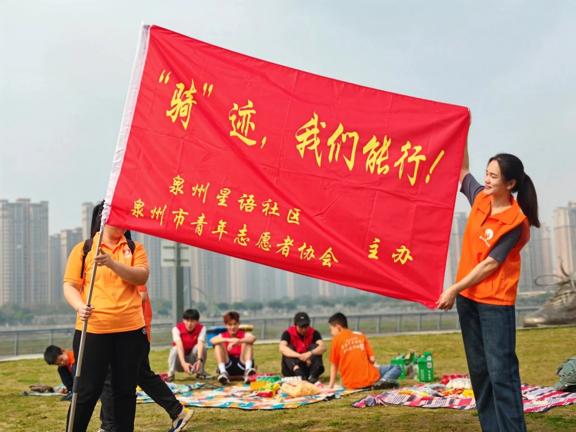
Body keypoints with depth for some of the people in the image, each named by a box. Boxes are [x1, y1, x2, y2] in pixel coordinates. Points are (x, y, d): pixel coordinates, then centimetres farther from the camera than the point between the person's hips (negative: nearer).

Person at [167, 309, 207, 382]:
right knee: (175, 349, -32)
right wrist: (183, 363, -50)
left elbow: (200, 344, -33)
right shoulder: (176, 328, -20)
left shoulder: (201, 328, -16)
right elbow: (179, 346, -34)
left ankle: (200, 373, -11)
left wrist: (199, 360, -52)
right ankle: (170, 374, -26)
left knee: (203, 346, -28)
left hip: (193, 358, 1)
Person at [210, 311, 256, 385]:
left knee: (248, 342, -16)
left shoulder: (243, 334, 6)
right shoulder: (223, 336, 9)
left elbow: (253, 338, -20)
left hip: (242, 365, -1)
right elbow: (212, 340, -16)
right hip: (227, 366, 1)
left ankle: (248, 370, -35)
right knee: (218, 344, -14)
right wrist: (228, 340, -31)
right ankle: (223, 373, -31)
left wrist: (237, 341, -37)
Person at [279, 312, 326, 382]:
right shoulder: (288, 333, -11)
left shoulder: (313, 333, -6)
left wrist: (310, 353, -41)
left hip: (308, 366, 1)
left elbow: (323, 347, -22)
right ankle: (299, 375, -45)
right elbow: (282, 348, -29)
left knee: (315, 347, -17)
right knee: (289, 348, -24)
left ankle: (313, 375, -35)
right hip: (292, 369, -1)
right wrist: (299, 355, -41)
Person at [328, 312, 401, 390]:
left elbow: (334, 365, 4)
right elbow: (372, 359, 6)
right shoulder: (360, 335, 10)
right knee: (396, 368, 22)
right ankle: (383, 380, -10)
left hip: (351, 384, 0)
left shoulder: (336, 339, 2)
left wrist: (331, 385, 13)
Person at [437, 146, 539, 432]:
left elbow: (490, 264, -15)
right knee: (479, 370, 10)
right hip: (468, 297, 7)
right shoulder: (481, 198, 4)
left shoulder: (515, 222, -14)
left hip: (495, 302, -7)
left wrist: (454, 290, -16)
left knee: (501, 371, -8)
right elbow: (462, 171, 19)